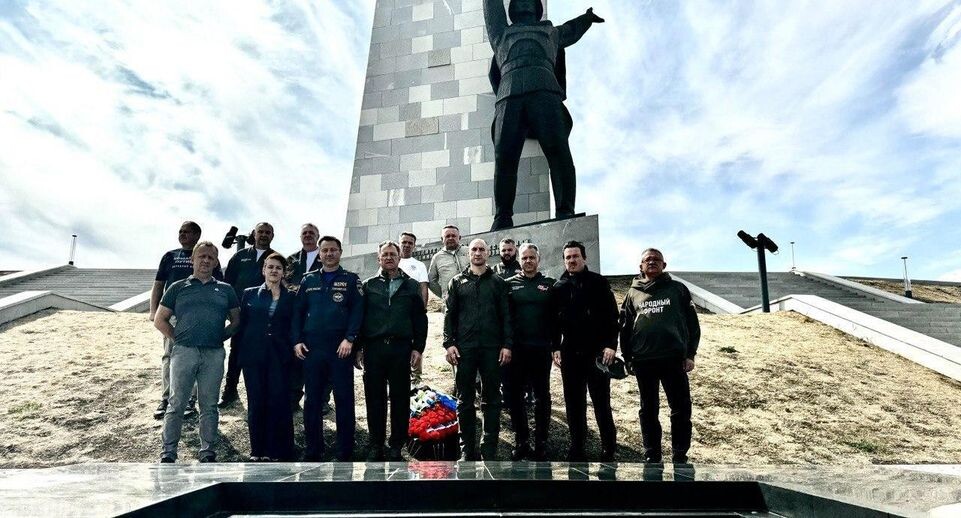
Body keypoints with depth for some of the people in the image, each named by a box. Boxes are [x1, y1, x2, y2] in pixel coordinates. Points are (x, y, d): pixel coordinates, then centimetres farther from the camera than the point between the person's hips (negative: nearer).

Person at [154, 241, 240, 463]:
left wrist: (222, 336, 3)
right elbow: (160, 320, 10)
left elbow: (236, 320, 16)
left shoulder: (225, 290, 12)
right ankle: (168, 452, 10)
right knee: (176, 404, 1)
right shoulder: (178, 288, 9)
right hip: (184, 352, -1)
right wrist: (178, 338, 2)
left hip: (214, 354, 1)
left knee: (209, 405, 7)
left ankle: (208, 452, 15)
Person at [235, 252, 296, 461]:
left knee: (279, 402, -4)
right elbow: (242, 325, 8)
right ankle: (258, 450, 16)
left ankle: (278, 451, 7)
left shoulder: (290, 297, 7)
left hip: (279, 356, -1)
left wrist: (292, 351, -3)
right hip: (253, 356, 1)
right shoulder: (250, 294, 9)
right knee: (256, 403, 4)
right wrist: (241, 354, 3)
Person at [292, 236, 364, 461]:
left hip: (341, 348, -3)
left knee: (344, 400, 1)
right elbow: (298, 312, 11)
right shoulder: (308, 280, 14)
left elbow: (357, 311, -4)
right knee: (312, 400, 8)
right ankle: (313, 451, 18)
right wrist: (297, 341, 0)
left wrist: (349, 339, -15)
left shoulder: (351, 280, 5)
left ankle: (345, 453, 9)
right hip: (311, 348, 3)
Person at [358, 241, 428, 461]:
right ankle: (376, 445, 14)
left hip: (401, 348, 0)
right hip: (373, 348, 1)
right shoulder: (368, 286, 11)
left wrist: (418, 347, -1)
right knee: (374, 398, 4)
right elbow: (359, 317, 9)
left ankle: (396, 445, 12)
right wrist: (359, 347, 2)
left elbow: (420, 319, 6)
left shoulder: (411, 286, 10)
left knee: (400, 398, 3)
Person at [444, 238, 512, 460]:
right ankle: (467, 449, 13)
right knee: (465, 400, 4)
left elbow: (505, 316, 6)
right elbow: (450, 315, 7)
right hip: (464, 348, 0)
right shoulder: (458, 282, 11)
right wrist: (449, 343, -3)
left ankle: (490, 449, 9)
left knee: (492, 399, 3)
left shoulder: (497, 282, 10)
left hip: (492, 349, 0)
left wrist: (507, 344, -3)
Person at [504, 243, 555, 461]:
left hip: (541, 350, -1)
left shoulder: (549, 285, 6)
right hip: (515, 349, 1)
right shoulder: (510, 284, 7)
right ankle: (521, 441, 17)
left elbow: (556, 317, 4)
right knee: (513, 394, 4)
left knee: (542, 395, 7)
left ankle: (541, 441, 17)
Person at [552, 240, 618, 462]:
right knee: (574, 402, 7)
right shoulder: (559, 287, 11)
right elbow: (554, 320, 12)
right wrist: (555, 347, 5)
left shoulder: (598, 282, 1)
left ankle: (608, 449, 11)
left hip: (597, 350, -3)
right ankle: (577, 448, 15)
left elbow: (612, 315, -4)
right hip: (570, 352, 3)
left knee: (601, 401, 0)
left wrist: (610, 345, -12)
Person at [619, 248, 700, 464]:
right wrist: (627, 357, 6)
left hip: (674, 358, -2)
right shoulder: (633, 294, 13)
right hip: (643, 360, 2)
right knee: (648, 410, 9)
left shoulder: (677, 289, 7)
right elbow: (625, 328, 13)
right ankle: (652, 455, 19)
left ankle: (679, 456, 13)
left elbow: (692, 322, 4)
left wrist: (690, 354, -3)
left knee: (681, 409, 0)